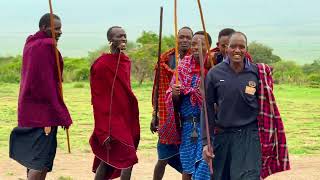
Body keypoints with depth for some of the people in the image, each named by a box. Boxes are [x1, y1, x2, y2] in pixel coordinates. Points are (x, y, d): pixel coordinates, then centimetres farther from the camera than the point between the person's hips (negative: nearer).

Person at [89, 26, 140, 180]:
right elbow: (97, 100, -13)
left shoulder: (126, 62, 10)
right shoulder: (101, 64, -13)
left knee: (107, 161, 12)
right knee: (129, 160, -11)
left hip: (126, 119, 8)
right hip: (111, 120, -8)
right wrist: (103, 132, -17)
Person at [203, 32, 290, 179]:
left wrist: (266, 138, 7)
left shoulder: (257, 73, -1)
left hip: (249, 136, -1)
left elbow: (264, 107, 7)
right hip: (222, 135, 1)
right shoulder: (214, 74, -1)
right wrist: (206, 142, -2)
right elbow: (208, 109, 1)